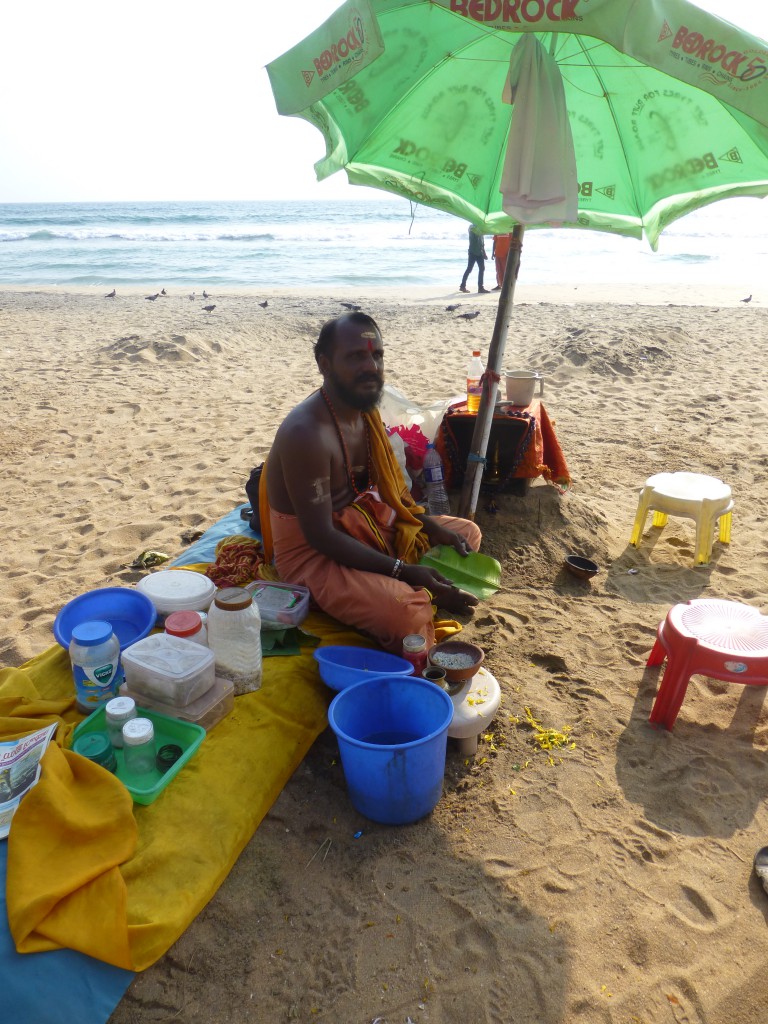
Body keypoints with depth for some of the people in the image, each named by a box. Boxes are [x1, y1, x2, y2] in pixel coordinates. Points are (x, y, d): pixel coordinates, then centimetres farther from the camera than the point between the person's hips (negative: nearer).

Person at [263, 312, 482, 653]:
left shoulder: (366, 410, 2)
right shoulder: (306, 433, -27)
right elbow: (321, 536, -27)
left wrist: (431, 527, 0)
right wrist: (403, 571, -28)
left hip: (367, 525, 10)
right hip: (312, 552, -9)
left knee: (467, 533, 16)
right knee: (406, 614, -33)